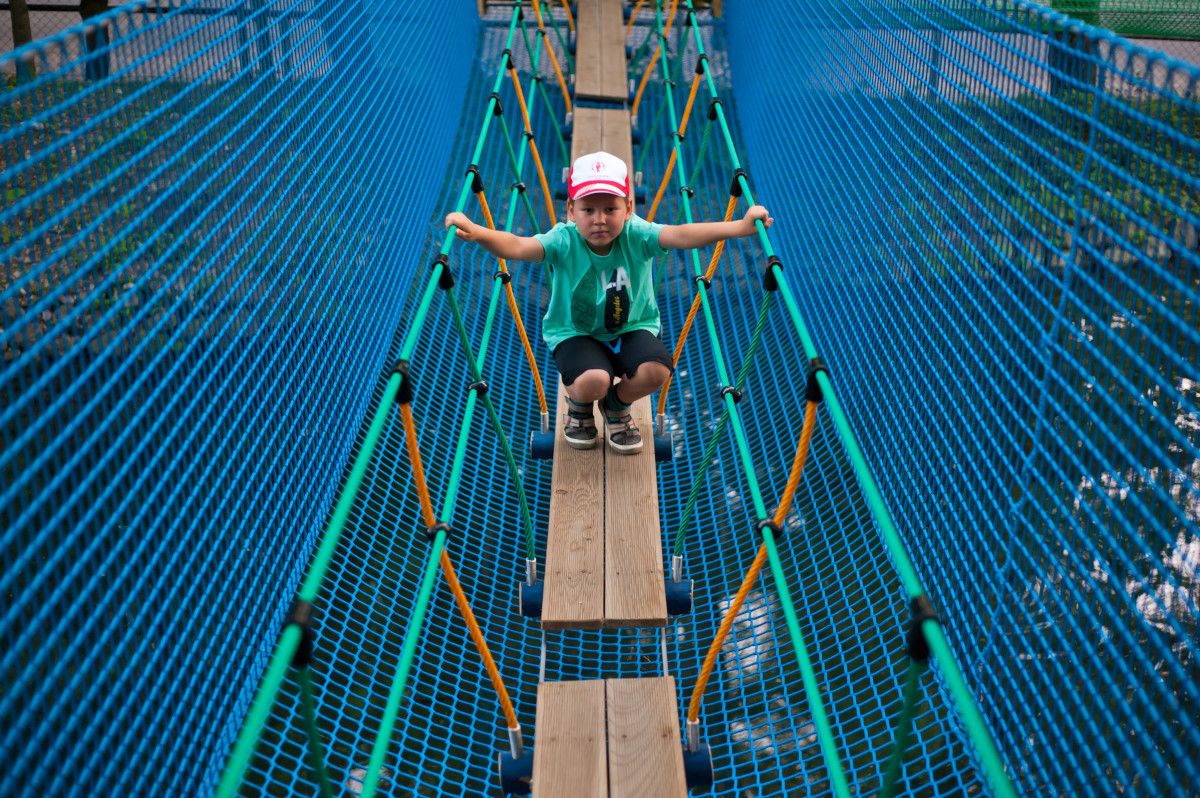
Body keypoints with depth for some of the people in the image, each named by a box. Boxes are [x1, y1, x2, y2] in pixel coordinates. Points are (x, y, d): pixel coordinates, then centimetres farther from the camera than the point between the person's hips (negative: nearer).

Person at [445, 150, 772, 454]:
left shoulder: (636, 235, -19)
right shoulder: (564, 241, -22)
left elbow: (681, 234, -33)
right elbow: (517, 247, -38)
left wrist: (739, 227, -48)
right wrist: (475, 232, -59)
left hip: (632, 326, 2)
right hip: (575, 332, -2)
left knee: (656, 371, -27)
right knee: (592, 381, -32)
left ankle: (617, 406, 11)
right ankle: (578, 408, 11)